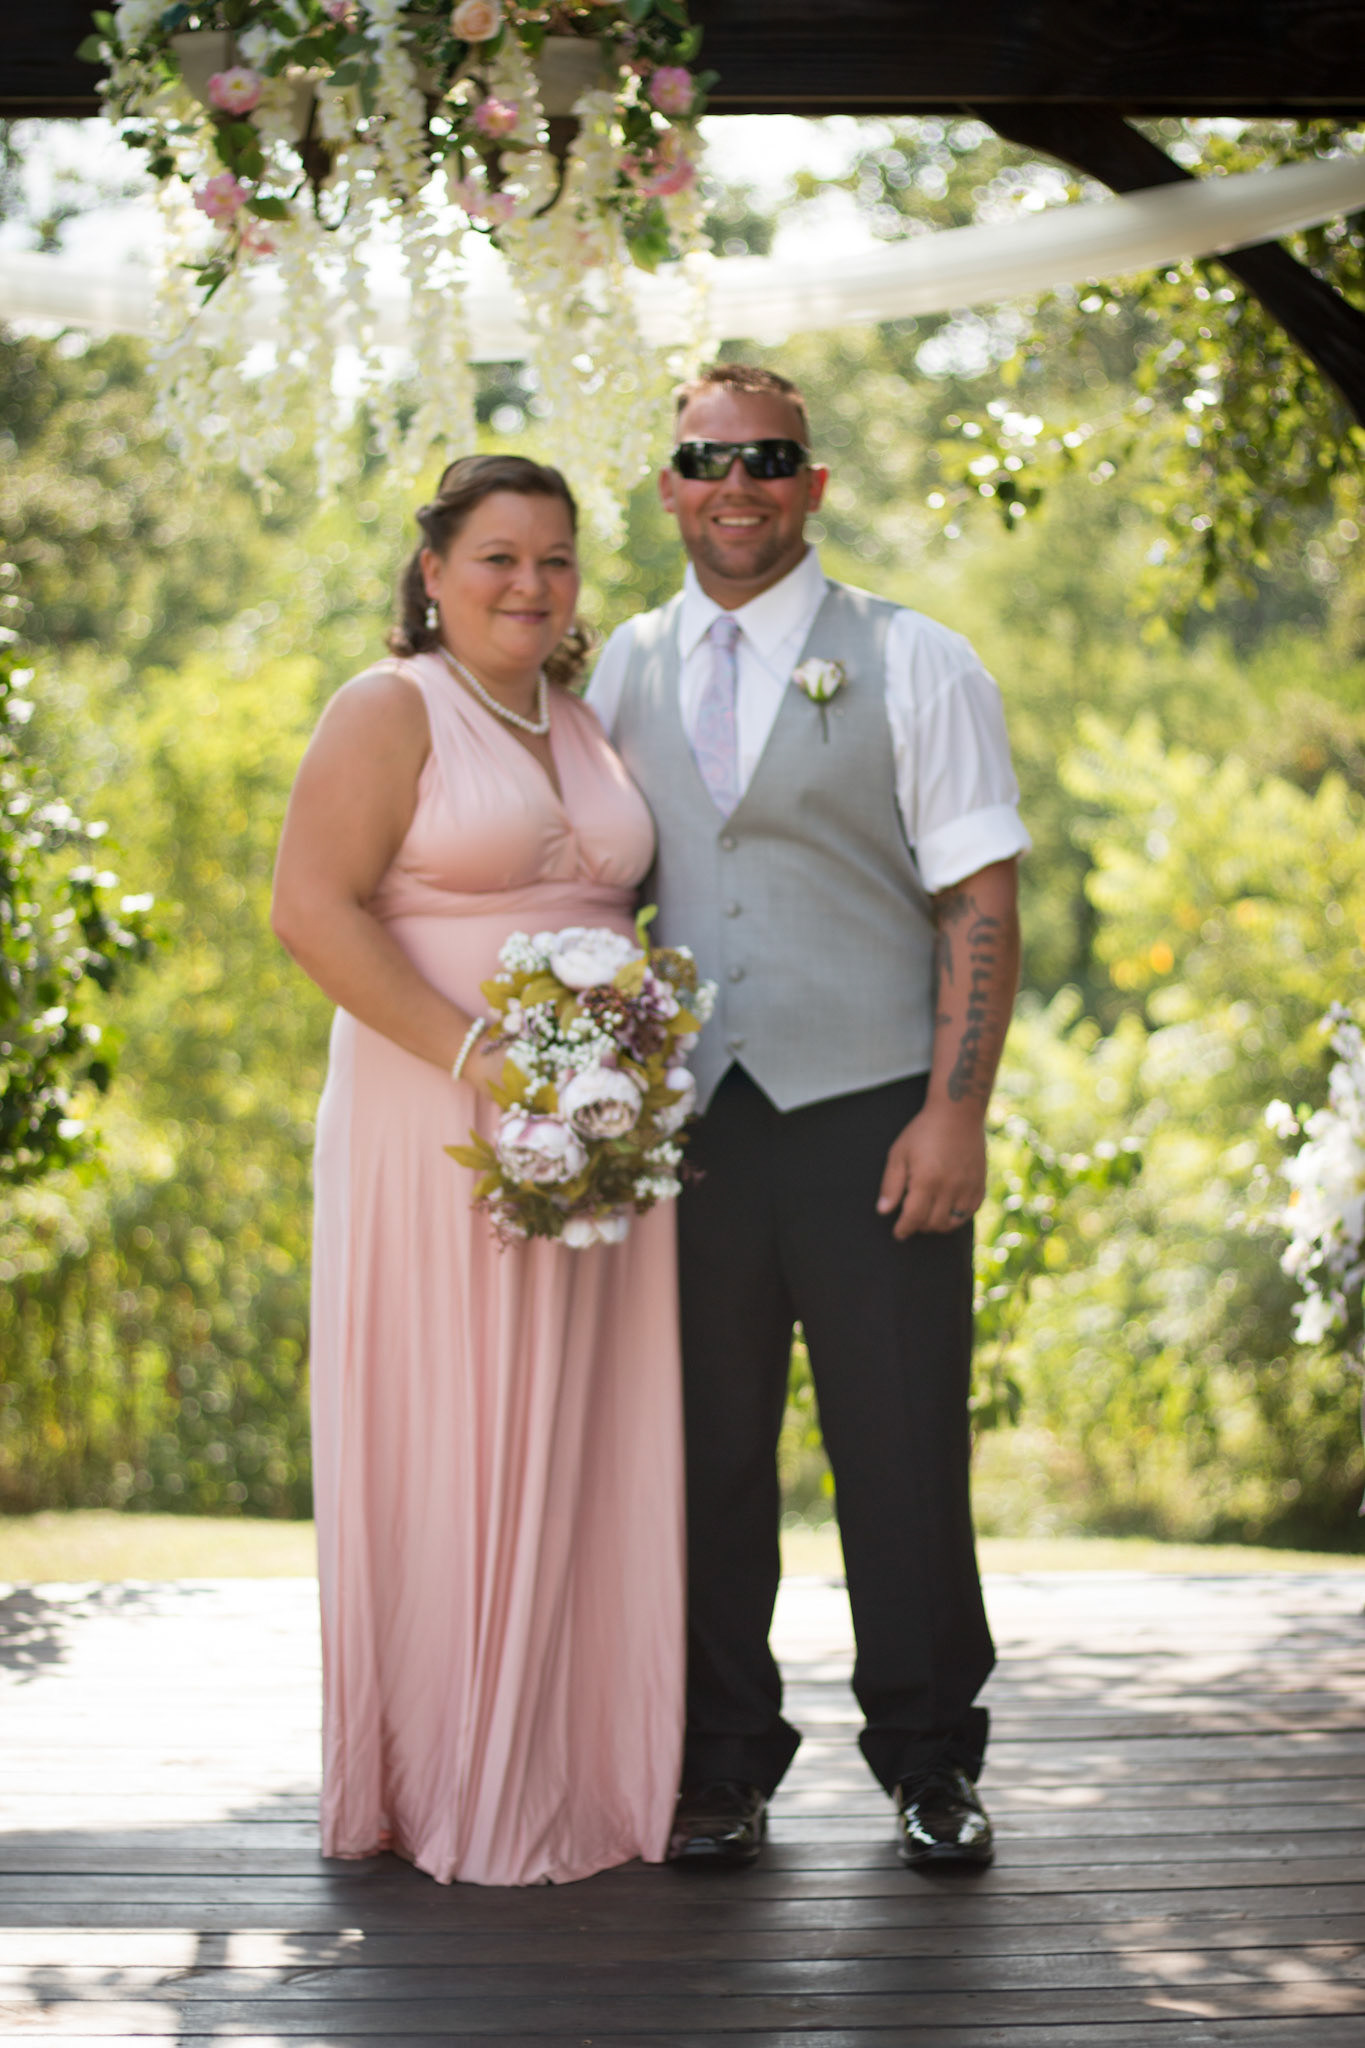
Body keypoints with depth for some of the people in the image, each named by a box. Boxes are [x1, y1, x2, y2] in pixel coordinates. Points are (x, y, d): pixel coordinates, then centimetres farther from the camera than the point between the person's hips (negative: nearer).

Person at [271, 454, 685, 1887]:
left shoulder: (585, 726, 17)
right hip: (433, 1128, -6)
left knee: (572, 1448, 7)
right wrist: (472, 1053, -19)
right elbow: (311, 908, -12)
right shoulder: (389, 712, -3)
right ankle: (443, 1789, 8)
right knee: (440, 1443, -2)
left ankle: (570, 1773, 17)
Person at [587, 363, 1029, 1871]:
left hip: (871, 1117, -2)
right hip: (685, 1115, 3)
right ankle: (721, 1765, 17)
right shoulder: (621, 673, 12)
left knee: (903, 1450, 1)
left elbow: (979, 904, -2)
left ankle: (929, 1762, 16)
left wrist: (955, 1113, -10)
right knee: (704, 1452, 5)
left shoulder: (913, 664, 3)